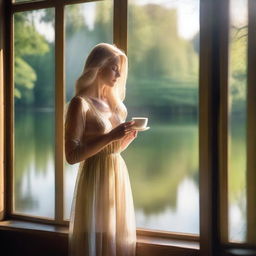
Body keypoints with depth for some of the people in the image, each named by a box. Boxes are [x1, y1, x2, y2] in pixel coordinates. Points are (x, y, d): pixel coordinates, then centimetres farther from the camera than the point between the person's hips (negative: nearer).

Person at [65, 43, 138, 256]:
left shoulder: (112, 102, 12)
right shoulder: (81, 103, -11)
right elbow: (72, 156, -18)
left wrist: (130, 135, 1)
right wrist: (110, 136, -22)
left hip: (118, 176, 7)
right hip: (96, 179, -7)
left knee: (119, 237, 13)